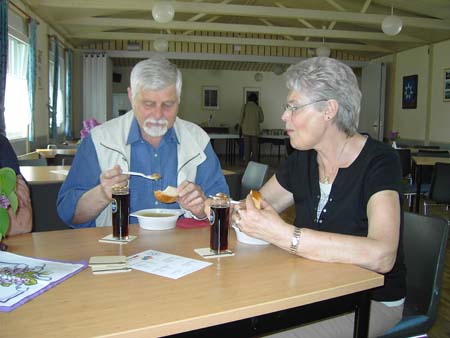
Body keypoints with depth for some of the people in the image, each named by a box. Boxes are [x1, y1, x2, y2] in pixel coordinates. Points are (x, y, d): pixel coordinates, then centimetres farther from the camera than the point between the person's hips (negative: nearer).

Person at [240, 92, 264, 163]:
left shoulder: (245, 106, -2)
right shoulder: (258, 107, -1)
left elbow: (241, 118, 0)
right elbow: (261, 119, 4)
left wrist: (241, 127, 11)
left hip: (246, 130, 0)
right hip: (255, 130, 0)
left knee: (246, 147, 3)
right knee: (254, 147, 5)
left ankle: (246, 162, 4)